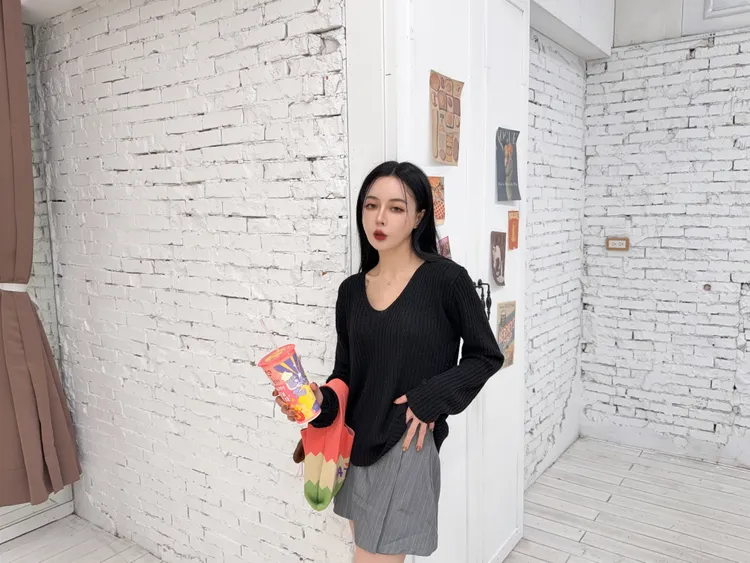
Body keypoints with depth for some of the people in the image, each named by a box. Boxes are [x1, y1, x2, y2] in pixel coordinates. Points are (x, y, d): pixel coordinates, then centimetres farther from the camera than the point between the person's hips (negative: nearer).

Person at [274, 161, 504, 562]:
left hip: (407, 446, -5)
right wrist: (322, 402, -13)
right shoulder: (352, 290, 3)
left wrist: (431, 399, -15)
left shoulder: (446, 279, -12)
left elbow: (486, 356, -4)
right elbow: (346, 373, 7)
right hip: (356, 444, 6)